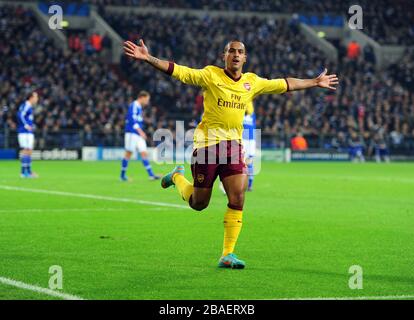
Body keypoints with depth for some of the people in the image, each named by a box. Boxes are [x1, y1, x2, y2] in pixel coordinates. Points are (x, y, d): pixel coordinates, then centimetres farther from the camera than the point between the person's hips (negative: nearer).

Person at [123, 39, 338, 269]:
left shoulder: (252, 82, 9)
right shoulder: (210, 75, -4)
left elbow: (285, 84, 21)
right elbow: (177, 71, -11)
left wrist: (315, 82, 28)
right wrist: (147, 58, -23)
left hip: (234, 144, 4)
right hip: (207, 141, -3)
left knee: (237, 199, -12)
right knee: (198, 204, 5)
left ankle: (228, 254, -4)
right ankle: (177, 176, 38)